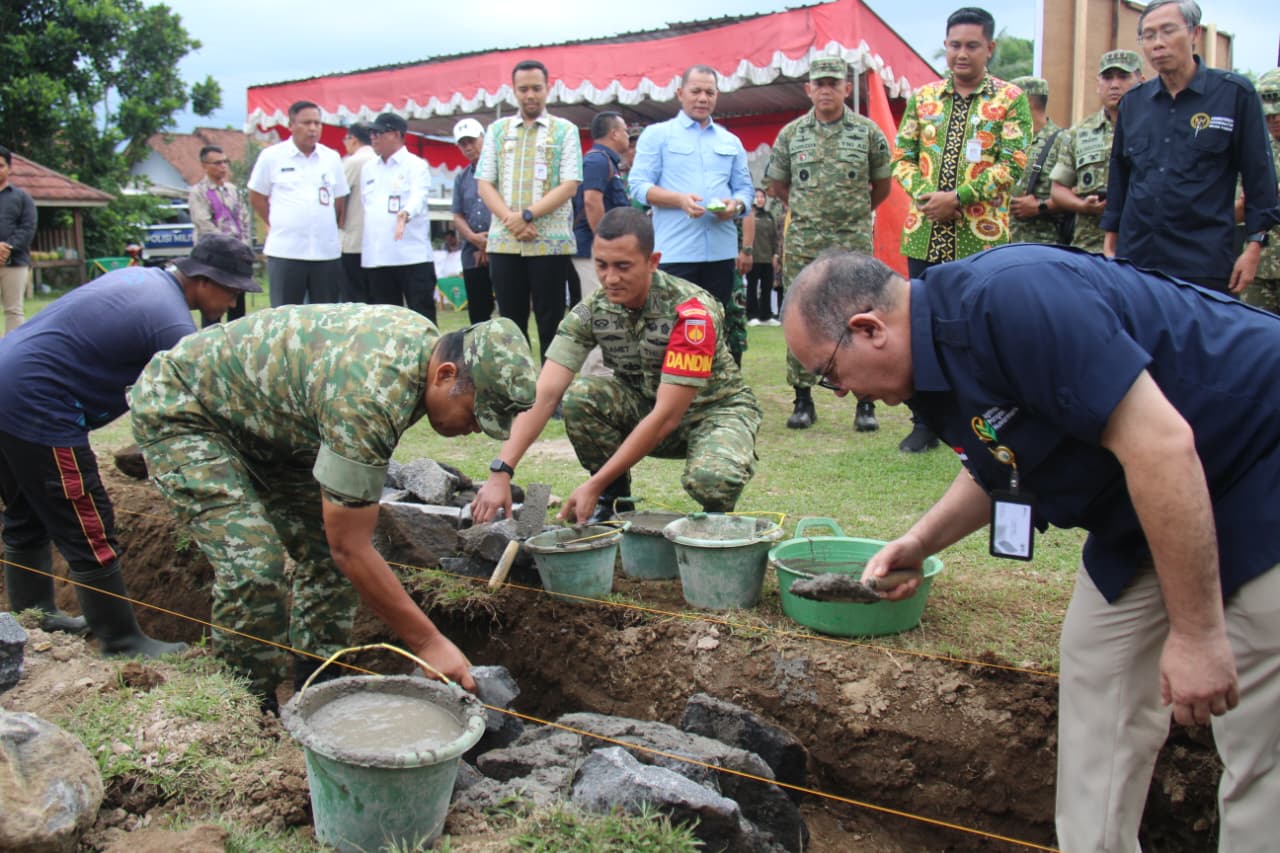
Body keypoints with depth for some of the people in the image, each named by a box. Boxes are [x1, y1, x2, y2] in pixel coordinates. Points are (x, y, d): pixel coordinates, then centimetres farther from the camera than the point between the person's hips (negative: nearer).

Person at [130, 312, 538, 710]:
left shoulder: (426, 341, -11)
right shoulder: (366, 396, -38)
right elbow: (351, 548, -32)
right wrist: (428, 643, -26)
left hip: (264, 418, 9)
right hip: (178, 408, -9)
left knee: (325, 551, 0)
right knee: (253, 566, -22)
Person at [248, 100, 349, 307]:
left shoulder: (332, 157, 10)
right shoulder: (271, 156, 2)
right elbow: (256, 197, 9)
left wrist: (336, 231, 10)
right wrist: (276, 226, 6)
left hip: (327, 251, 3)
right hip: (285, 251, -3)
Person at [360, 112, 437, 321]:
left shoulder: (416, 165, -1)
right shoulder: (368, 168, 17)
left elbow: (419, 196, -19)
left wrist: (405, 214, -40)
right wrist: (364, 246, 18)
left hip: (413, 255, -6)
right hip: (376, 257, 6)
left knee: (423, 318, -3)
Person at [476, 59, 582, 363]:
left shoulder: (565, 130, 5)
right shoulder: (497, 130, 14)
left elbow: (570, 185, -5)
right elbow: (484, 184, 7)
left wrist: (527, 215, -13)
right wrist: (511, 219, -9)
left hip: (550, 241, -3)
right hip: (503, 241, 3)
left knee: (550, 322, 0)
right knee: (511, 321, 6)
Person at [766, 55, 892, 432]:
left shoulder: (868, 132, 4)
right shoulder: (791, 134, 6)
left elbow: (881, 186, 13)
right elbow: (778, 183, 17)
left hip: (855, 244, -1)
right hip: (803, 244, 1)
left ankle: (865, 402, 7)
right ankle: (803, 399, 14)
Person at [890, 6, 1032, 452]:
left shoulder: (1010, 100, 1)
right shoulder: (922, 97, 11)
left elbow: (1013, 164, -8)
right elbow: (902, 157, 8)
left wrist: (956, 198, -15)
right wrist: (925, 195, -10)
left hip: (982, 236, -3)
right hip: (925, 236, 3)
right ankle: (926, 424, 20)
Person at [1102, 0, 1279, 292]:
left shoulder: (1234, 93, -1)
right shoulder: (1132, 102, 10)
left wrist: (1253, 248, -5)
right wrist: (1110, 240, 13)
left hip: (1205, 261, -3)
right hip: (1135, 257, 4)